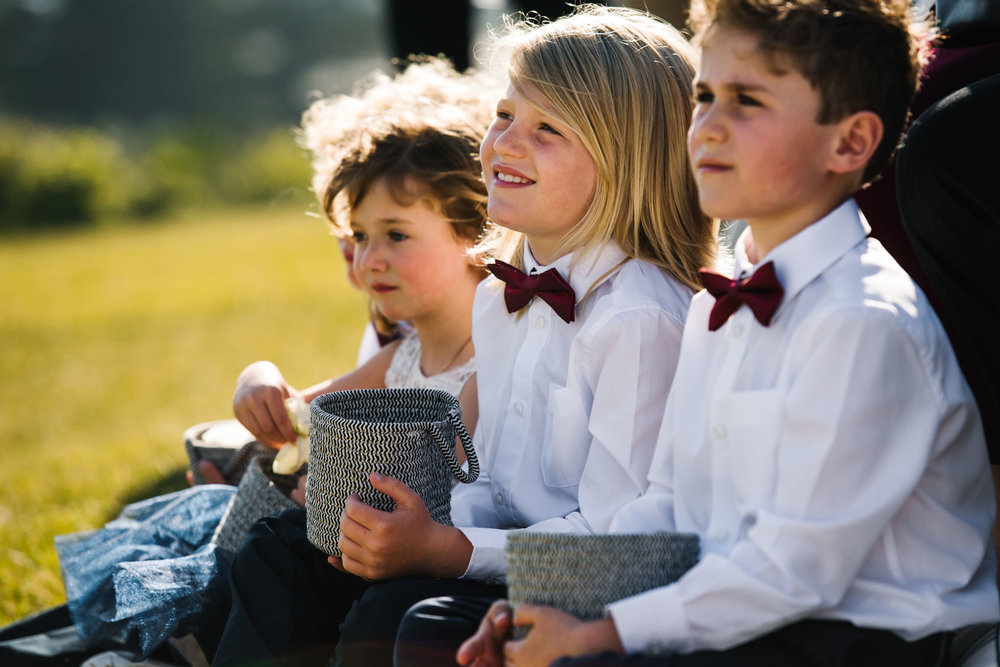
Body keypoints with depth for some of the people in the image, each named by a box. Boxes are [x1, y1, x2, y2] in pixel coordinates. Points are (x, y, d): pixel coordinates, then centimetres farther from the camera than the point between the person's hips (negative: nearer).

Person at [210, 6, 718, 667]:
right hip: (506, 556, 9)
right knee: (275, 558, 4)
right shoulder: (497, 298, 10)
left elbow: (614, 534, -21)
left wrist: (442, 551, -25)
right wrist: (436, 526, -5)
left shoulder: (639, 319, -20)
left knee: (395, 611, -29)